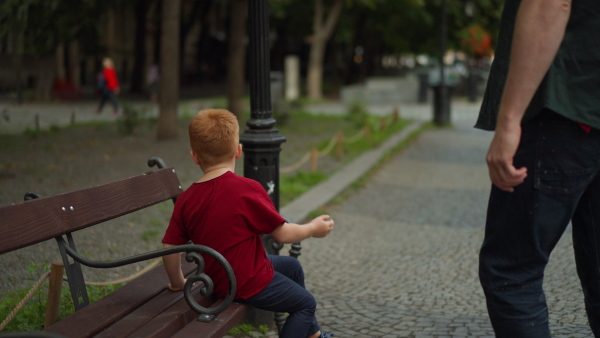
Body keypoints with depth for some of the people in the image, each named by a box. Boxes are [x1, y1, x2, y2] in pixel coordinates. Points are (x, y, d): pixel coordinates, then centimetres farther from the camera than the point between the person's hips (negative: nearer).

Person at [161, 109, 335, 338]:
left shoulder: (185, 200, -7)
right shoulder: (247, 190, -22)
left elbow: (170, 247, -4)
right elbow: (281, 233, -15)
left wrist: (177, 282, 13)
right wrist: (313, 229, 3)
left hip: (217, 280, 7)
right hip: (249, 284, -7)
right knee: (306, 303, 16)